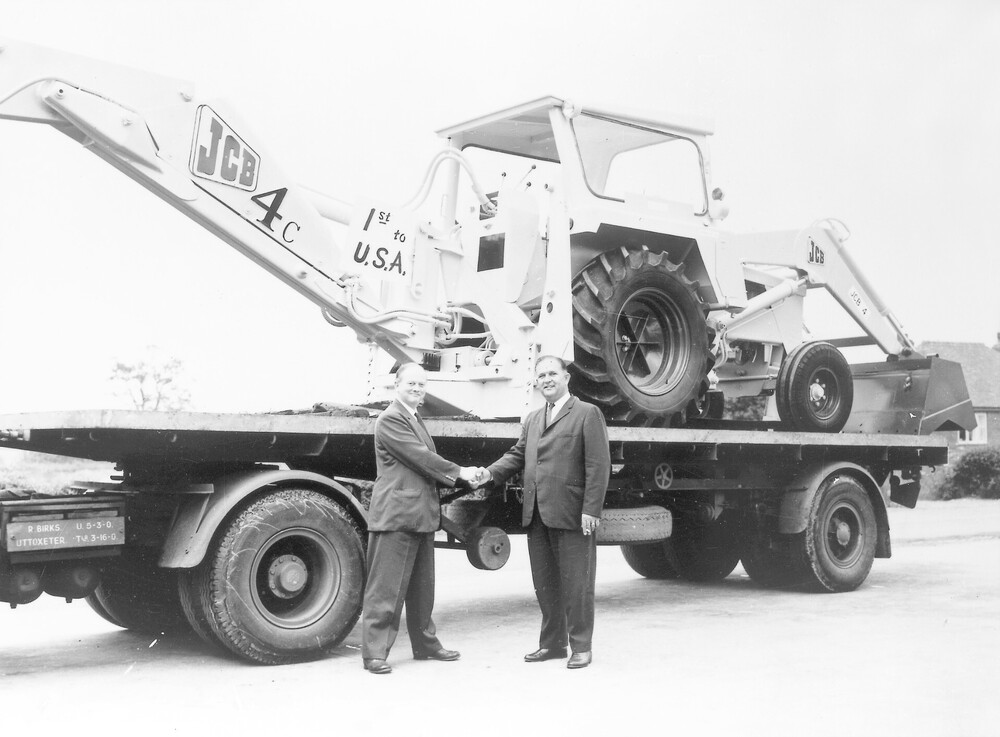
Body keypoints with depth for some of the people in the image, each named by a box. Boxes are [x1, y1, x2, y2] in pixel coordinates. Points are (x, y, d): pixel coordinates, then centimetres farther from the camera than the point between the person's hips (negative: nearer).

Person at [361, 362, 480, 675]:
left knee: (422, 587, 18)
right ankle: (374, 652, -1)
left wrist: (461, 479, 5)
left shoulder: (416, 420, 20)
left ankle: (426, 644, 29)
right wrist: (459, 472, -8)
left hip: (421, 516, 10)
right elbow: (421, 458, -16)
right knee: (386, 586, -6)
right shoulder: (390, 419, -11)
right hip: (396, 514, -10)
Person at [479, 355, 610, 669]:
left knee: (576, 583, 1)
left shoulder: (587, 414, -3)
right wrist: (491, 472, 0)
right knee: (545, 583, 13)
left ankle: (581, 646, 12)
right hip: (537, 514, 7)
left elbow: (598, 465, -9)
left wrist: (591, 510, -16)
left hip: (572, 514, -7)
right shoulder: (533, 419, 19)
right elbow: (518, 454, 19)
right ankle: (552, 642, 24)